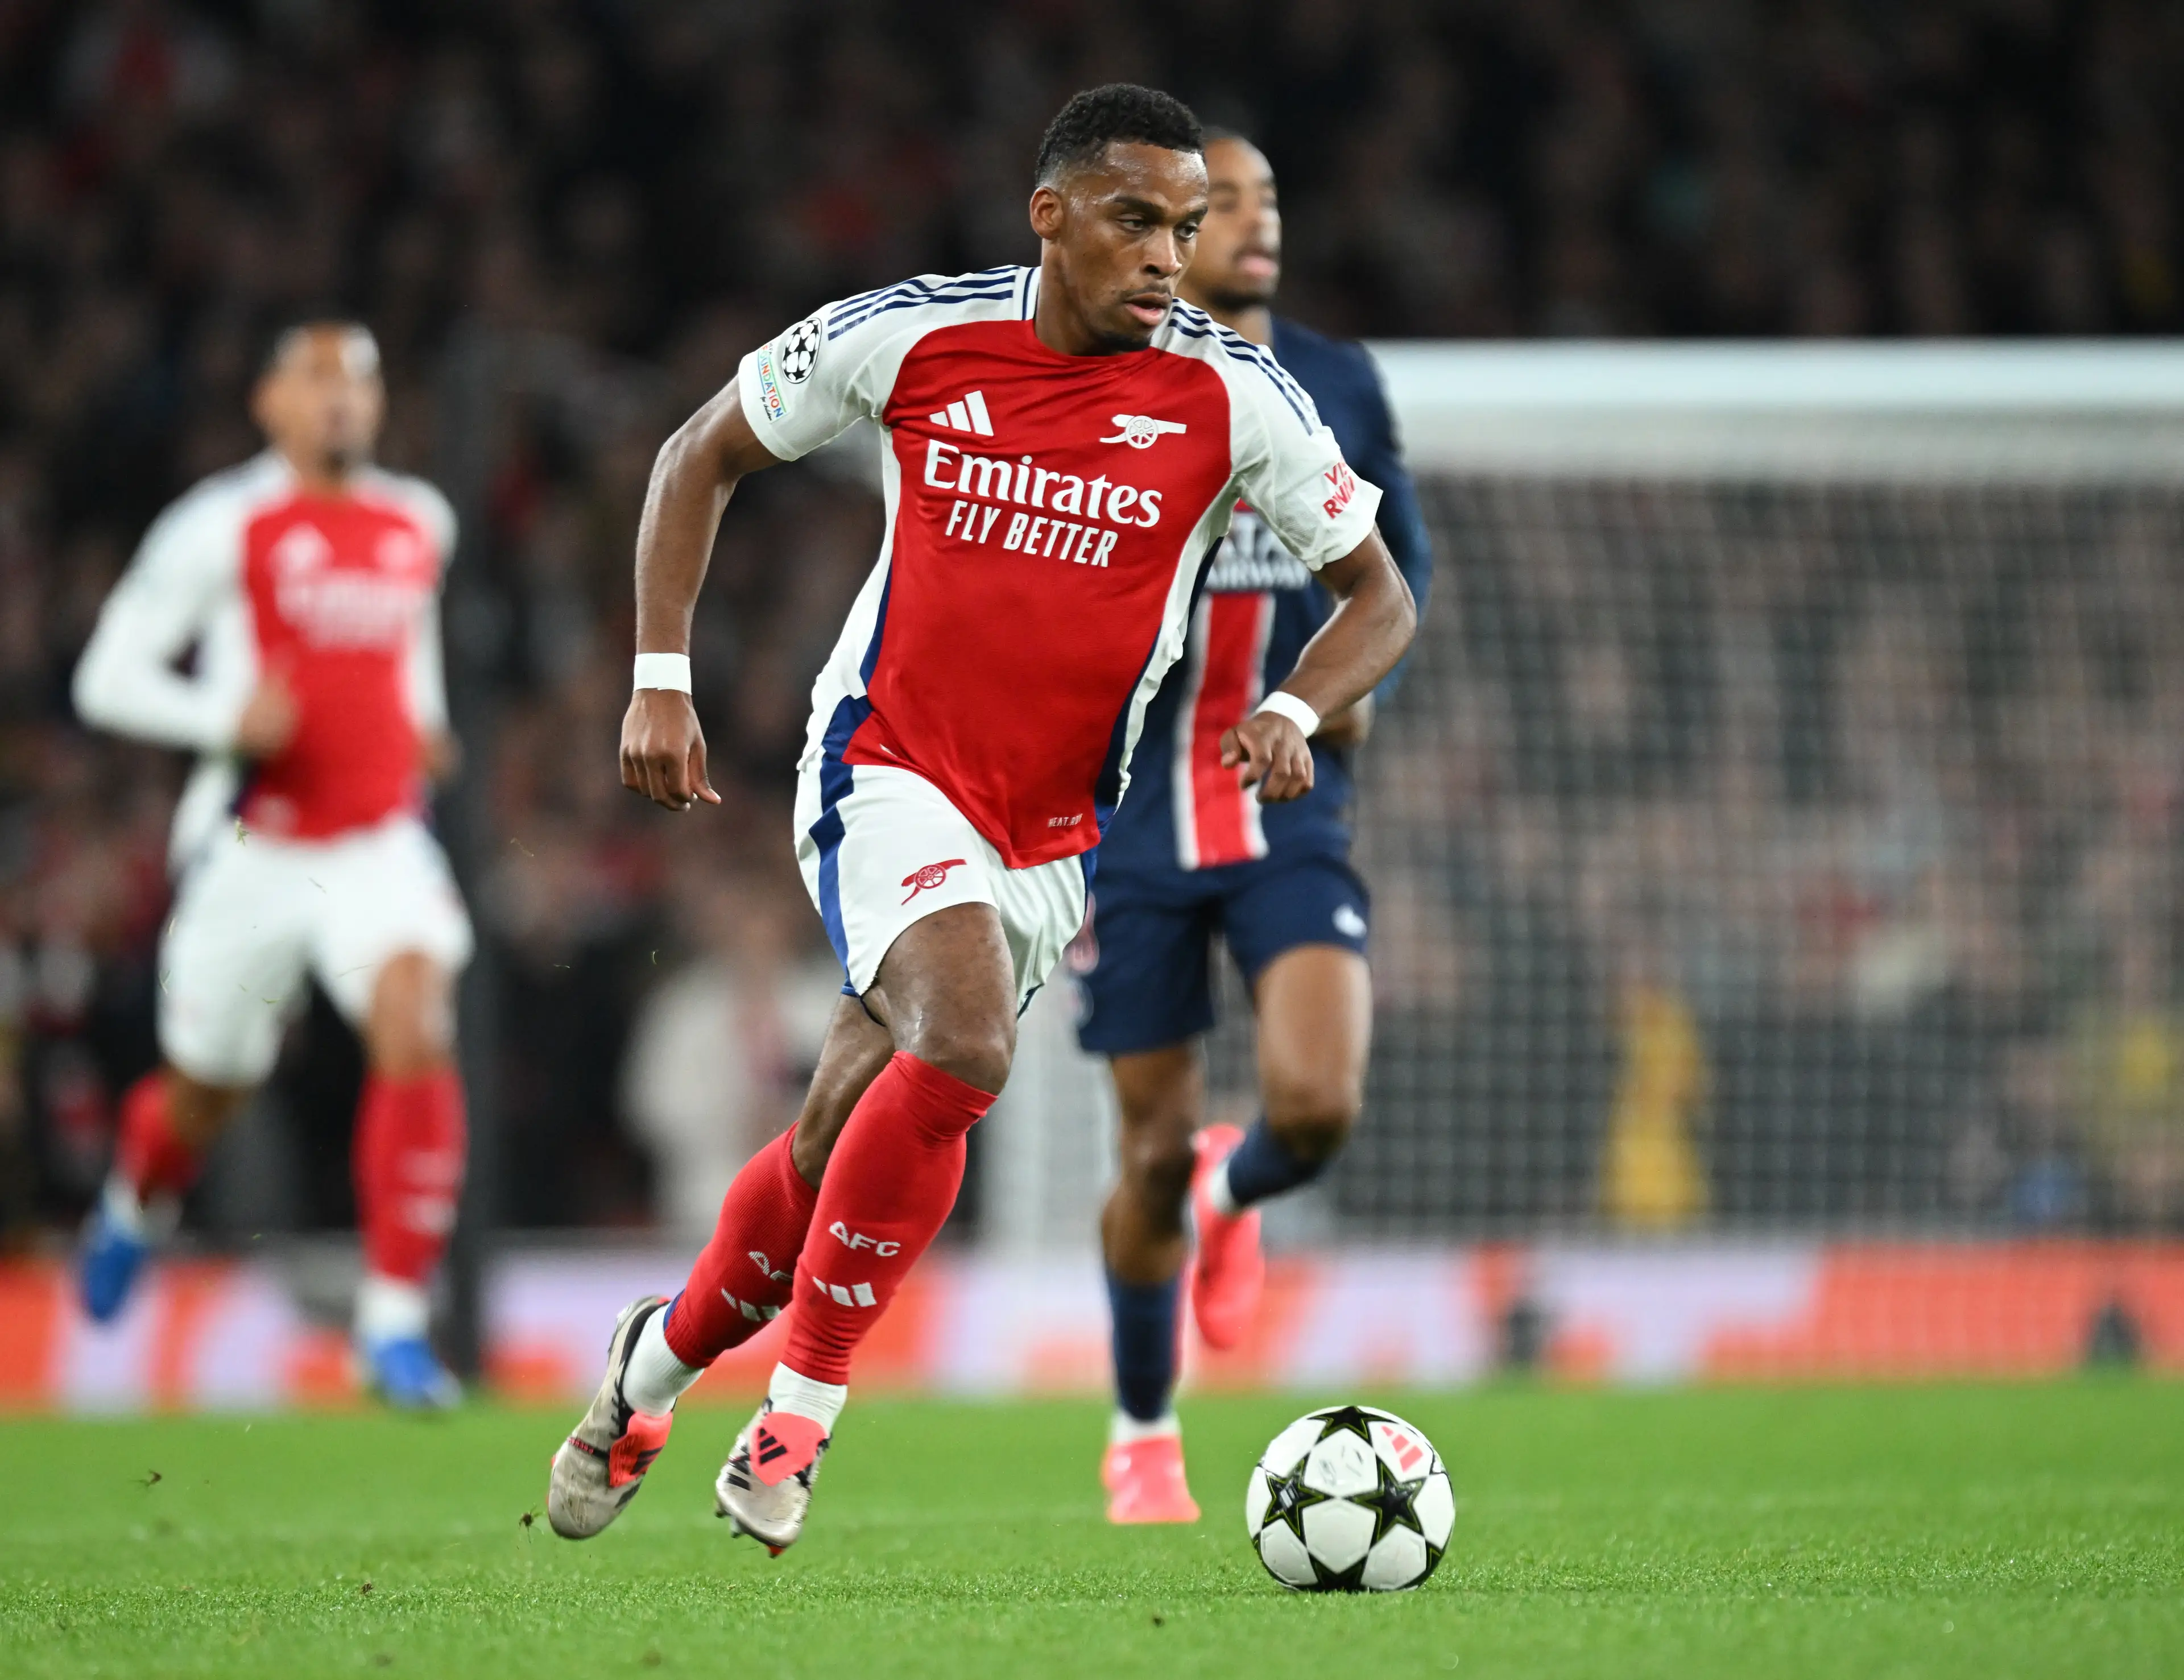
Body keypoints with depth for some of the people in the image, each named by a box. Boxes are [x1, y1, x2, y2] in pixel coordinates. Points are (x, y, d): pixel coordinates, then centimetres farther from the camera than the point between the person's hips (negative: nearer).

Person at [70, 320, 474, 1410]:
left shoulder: (420, 525, 7)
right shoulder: (223, 529, -9)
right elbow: (109, 678, -8)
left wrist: (424, 722, 12)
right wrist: (226, 719, -24)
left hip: (379, 846, 3)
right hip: (253, 850, -3)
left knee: (417, 1035, -22)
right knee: (207, 1092, 13)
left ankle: (395, 1320, -18)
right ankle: (137, 1199, 51)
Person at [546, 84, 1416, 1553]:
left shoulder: (1232, 398, -6)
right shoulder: (908, 339, -7)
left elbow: (1380, 594, 4)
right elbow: (704, 456, 8)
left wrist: (1297, 713, -16)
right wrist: (661, 683, 0)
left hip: (1050, 832, 3)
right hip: (886, 769, -3)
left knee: (839, 1145, 3)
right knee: (966, 1044, -28)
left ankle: (661, 1365, 28)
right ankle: (806, 1403, -13)